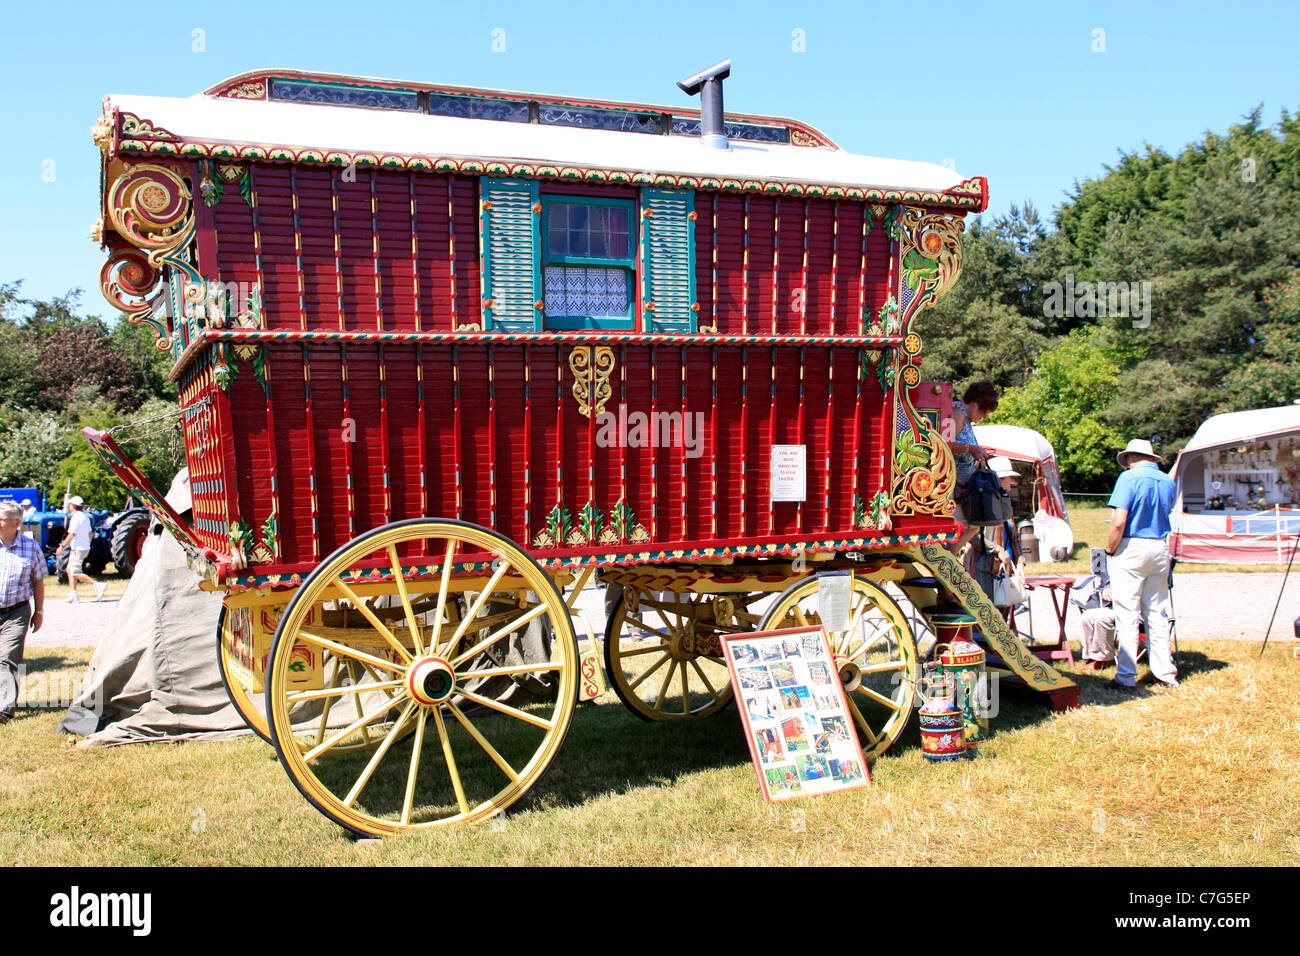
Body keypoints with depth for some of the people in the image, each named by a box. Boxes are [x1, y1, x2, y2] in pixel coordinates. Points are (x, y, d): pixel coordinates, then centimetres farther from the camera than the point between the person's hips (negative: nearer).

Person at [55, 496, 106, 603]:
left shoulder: (75, 518, -15)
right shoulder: (85, 517, 13)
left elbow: (72, 535, -21)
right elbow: (90, 534, 18)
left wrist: (62, 546, -16)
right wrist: (87, 547, 24)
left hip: (78, 549, -10)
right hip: (85, 547, 10)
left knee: (76, 573, -9)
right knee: (70, 570, 14)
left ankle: (98, 585, -17)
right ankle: (73, 595, 12)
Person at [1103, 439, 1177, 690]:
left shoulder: (1129, 477, -9)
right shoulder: (1168, 482, 10)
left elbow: (1118, 521, -16)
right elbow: (1165, 513, 17)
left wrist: (1110, 550, -5)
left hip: (1131, 548, -6)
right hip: (1160, 549, 6)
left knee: (1127, 615, -3)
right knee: (1157, 613, 13)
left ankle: (1126, 677, -1)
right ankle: (1165, 672, 17)